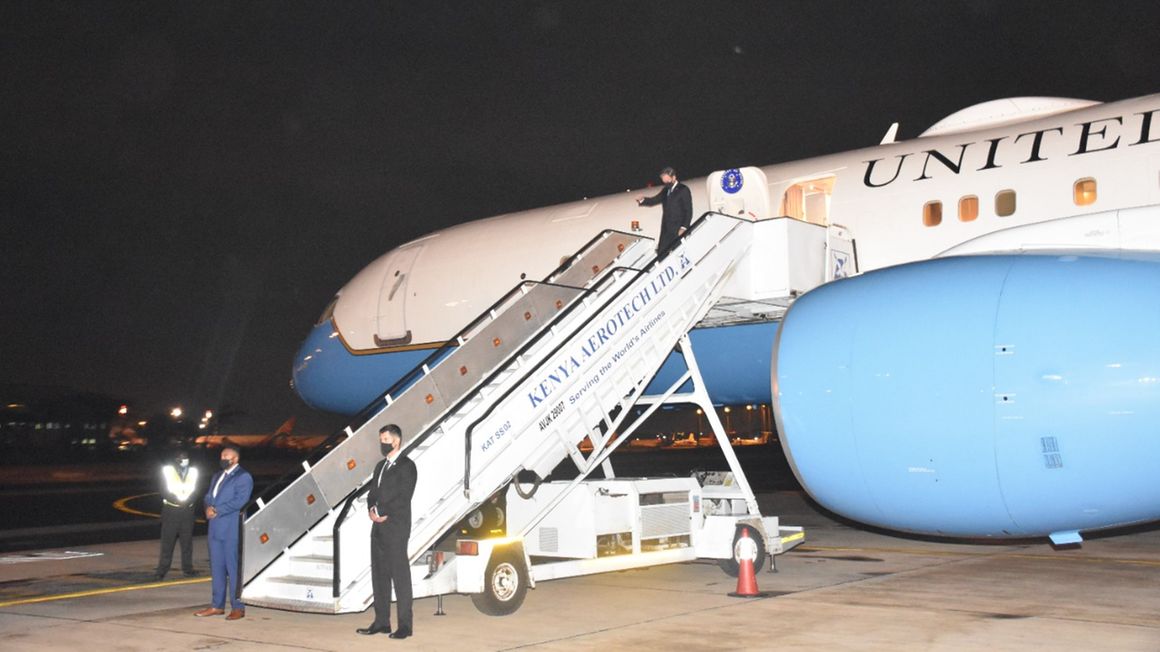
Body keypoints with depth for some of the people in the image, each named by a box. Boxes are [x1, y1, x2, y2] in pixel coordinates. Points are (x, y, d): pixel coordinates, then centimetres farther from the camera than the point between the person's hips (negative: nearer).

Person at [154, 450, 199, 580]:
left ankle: (187, 568, 17)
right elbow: (164, 490, -2)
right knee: (167, 541, -4)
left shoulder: (193, 471, 9)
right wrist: (178, 499, -11)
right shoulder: (167, 470, 2)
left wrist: (187, 500, -10)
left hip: (187, 510, 3)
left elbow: (193, 490, 8)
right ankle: (161, 571, -2)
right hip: (171, 510, -3)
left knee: (187, 540, 7)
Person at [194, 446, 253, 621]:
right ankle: (217, 605, 18)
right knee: (216, 567, 11)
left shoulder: (243, 477, -5)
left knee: (233, 567, -6)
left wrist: (217, 511, -14)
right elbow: (208, 496, 18)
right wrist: (208, 507, -4)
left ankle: (238, 607, -2)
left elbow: (240, 501, -15)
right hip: (215, 528, 8)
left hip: (232, 529, -8)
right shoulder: (217, 476, 22)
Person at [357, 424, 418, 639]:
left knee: (400, 575, -6)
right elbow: (372, 493, 18)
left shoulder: (406, 466, -6)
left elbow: (403, 497, -14)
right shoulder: (381, 466, 19)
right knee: (379, 575, 9)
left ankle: (405, 625, -4)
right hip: (378, 527, 8)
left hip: (396, 528, -8)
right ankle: (381, 622, 15)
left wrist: (382, 513, -12)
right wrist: (372, 509, -2)